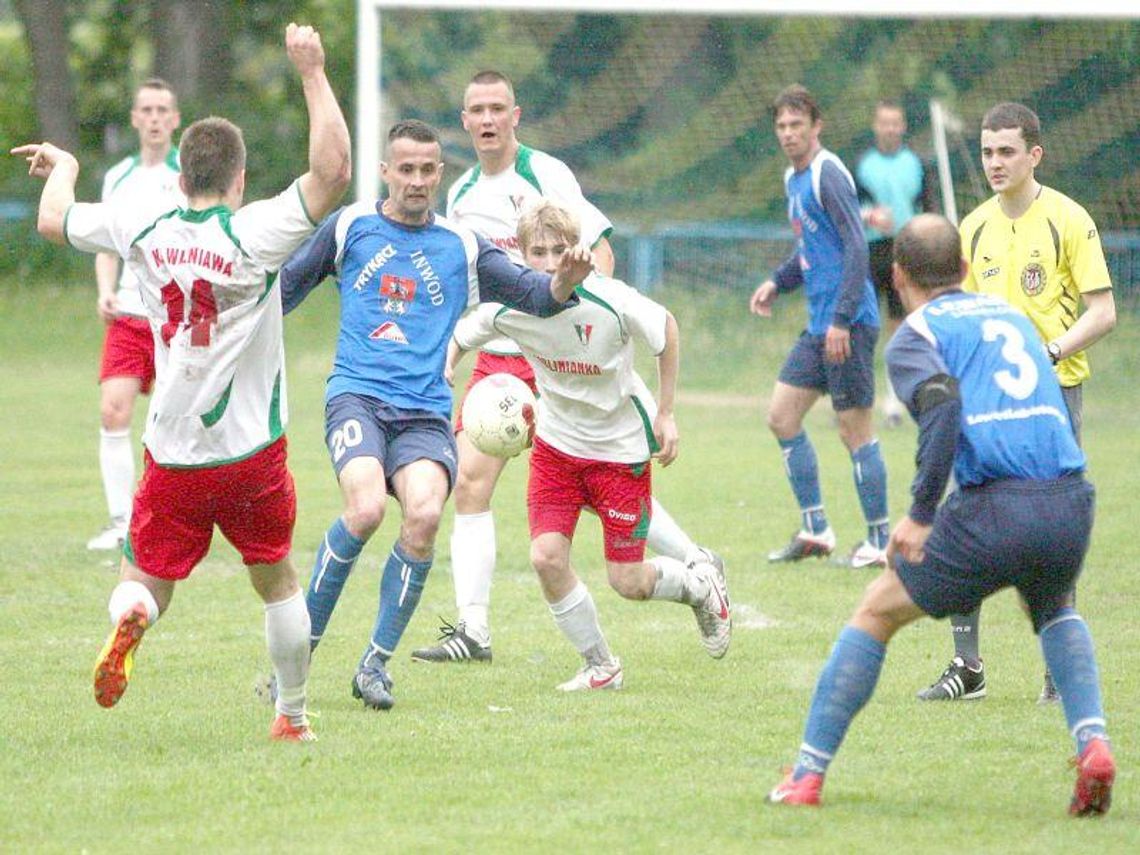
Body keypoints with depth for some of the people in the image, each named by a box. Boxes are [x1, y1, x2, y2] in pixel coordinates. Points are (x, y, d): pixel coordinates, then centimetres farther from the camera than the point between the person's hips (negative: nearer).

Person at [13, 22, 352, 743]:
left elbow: (54, 220, 14)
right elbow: (333, 171, -22)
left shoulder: (145, 234, -2)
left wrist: (63, 167, 35)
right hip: (253, 451, -2)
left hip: (172, 456, 2)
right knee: (277, 580, 17)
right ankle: (294, 717, 22)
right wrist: (313, 73, -17)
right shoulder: (253, 235, -14)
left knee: (147, 580, 8)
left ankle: (129, 616, -28)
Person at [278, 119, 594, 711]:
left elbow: (533, 294, 6)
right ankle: (300, 648, -8)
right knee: (366, 510, -28)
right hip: (357, 395, -1)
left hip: (425, 412, 1)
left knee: (424, 514, -25)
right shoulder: (350, 228, 11)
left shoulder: (461, 248, 13)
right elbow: (288, 287, 21)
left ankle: (376, 663, -7)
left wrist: (565, 282, -15)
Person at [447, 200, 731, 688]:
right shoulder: (509, 309, -19)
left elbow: (666, 328, -6)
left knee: (627, 583, -1)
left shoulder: (611, 303, -26)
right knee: (546, 557, -12)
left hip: (622, 445, -3)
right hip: (556, 442, 3)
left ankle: (701, 584, 35)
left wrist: (666, 414, -2)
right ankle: (600, 667, 10)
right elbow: (459, 338, 0)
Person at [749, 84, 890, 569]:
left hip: (848, 324, -10)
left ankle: (880, 541, 4)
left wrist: (842, 319, -25)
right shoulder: (794, 179, 15)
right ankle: (815, 530, 16)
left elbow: (856, 247, -20)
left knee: (855, 430, -4)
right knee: (781, 417, 10)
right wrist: (778, 283, 11)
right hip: (819, 325, 10)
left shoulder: (828, 175, -13)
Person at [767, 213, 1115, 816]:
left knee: (875, 616, 15)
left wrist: (921, 514, -15)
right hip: (1071, 505, 5)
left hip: (993, 512, -5)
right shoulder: (1010, 314, 26)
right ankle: (1092, 742, 12)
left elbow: (943, 400, -14)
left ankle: (807, 775, 13)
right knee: (1054, 613, 35)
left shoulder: (916, 335, 7)